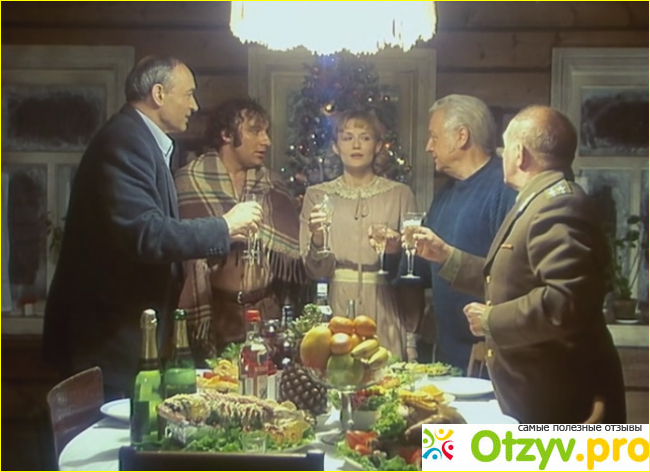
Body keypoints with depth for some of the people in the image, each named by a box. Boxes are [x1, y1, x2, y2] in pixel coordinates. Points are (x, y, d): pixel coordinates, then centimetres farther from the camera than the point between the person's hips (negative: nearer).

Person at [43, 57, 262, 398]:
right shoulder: (124, 140, -16)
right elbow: (145, 234, -26)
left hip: (128, 328, 10)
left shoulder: (140, 139, 15)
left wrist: (220, 232, 12)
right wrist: (223, 227, -16)